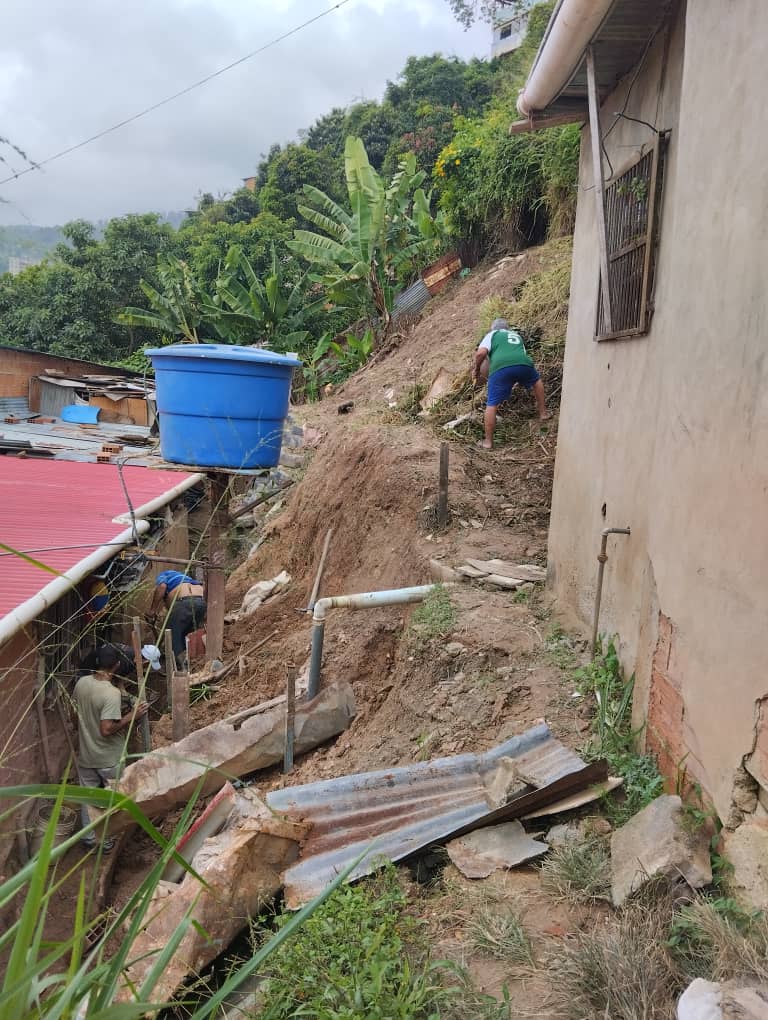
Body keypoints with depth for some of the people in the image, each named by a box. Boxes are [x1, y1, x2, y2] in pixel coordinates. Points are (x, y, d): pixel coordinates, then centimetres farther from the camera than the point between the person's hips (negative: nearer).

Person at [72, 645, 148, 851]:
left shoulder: (81, 683, -7)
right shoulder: (112, 693, -29)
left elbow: (77, 714, 6)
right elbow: (107, 729, -30)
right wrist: (131, 716, -21)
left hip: (85, 753, 6)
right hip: (109, 758, -6)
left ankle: (89, 837, 37)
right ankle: (107, 841, 28)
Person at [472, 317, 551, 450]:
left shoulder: (492, 335, 25)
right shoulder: (517, 336, 38)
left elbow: (481, 353, 6)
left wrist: (476, 369, 21)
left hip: (501, 367, -3)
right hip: (524, 364, 3)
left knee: (491, 405, 6)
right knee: (536, 381, 36)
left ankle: (488, 441, 9)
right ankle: (543, 412, 43)